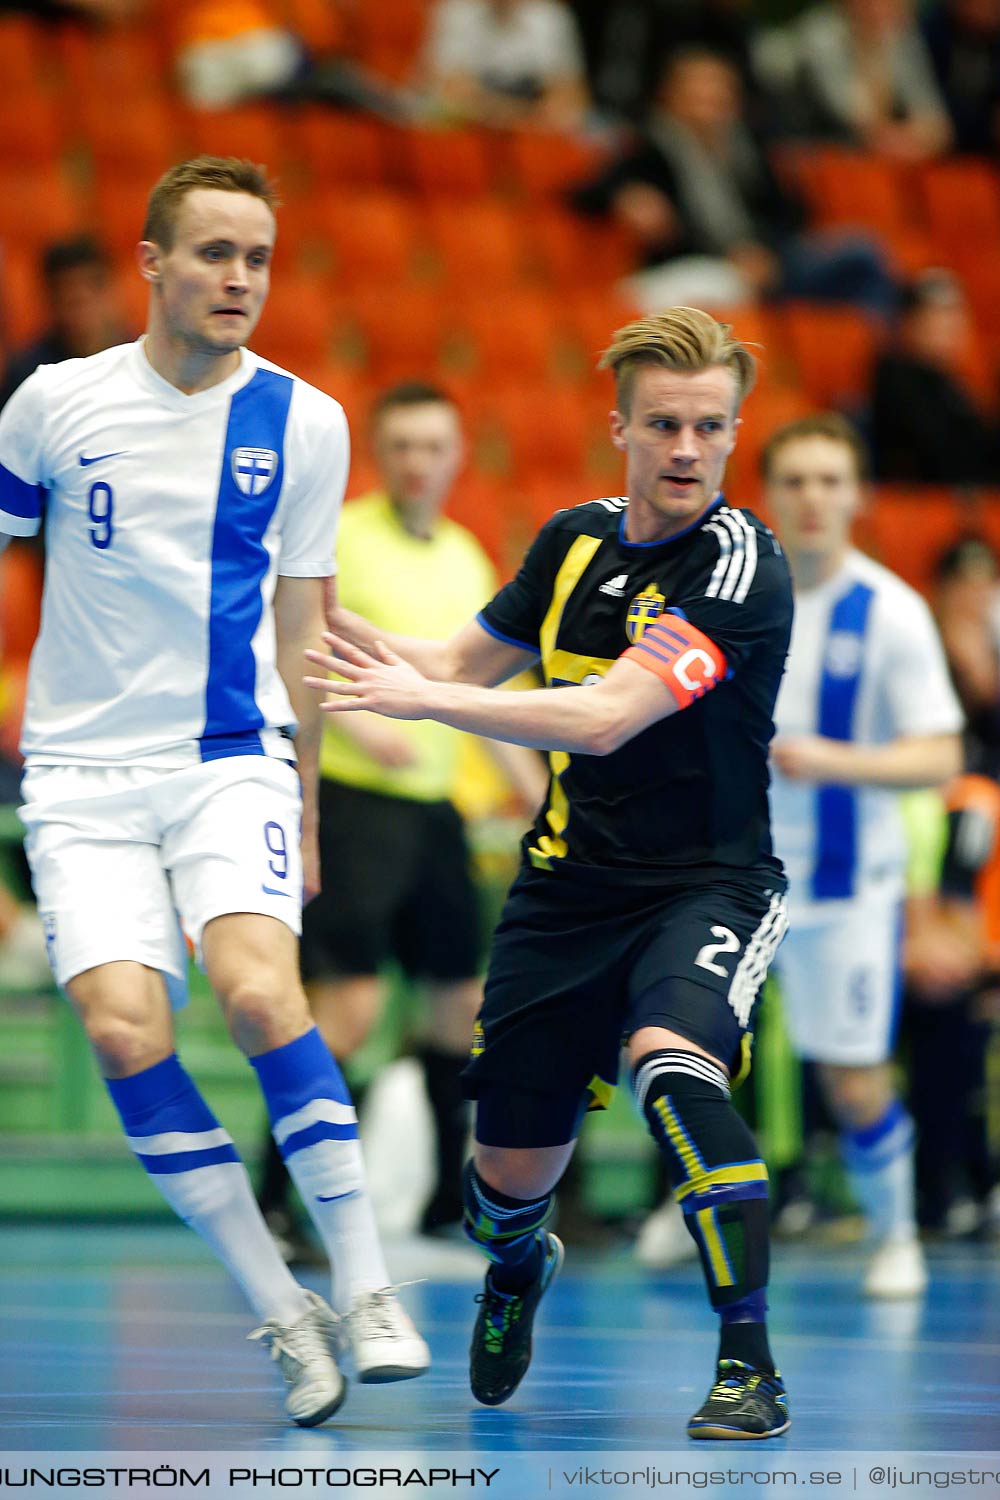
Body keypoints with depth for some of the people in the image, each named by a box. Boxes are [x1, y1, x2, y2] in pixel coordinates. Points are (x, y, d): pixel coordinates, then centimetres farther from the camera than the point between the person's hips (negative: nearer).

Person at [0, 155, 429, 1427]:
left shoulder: (302, 423, 2)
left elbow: (299, 627, 10)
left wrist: (302, 809, 12)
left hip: (233, 759, 0)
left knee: (256, 987, -25)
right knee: (124, 1027, -18)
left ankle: (364, 1287, -14)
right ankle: (282, 1316, -7)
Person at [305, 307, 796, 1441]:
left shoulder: (741, 568, -18)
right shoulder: (575, 540, 4)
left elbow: (605, 717, -27)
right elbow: (469, 661, 21)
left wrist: (424, 698, -26)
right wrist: (342, 627, 7)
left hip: (705, 885, -5)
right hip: (569, 881, 5)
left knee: (672, 1063, -35)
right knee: (513, 1168, 8)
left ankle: (750, 1362, -26)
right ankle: (517, 1267, 47)